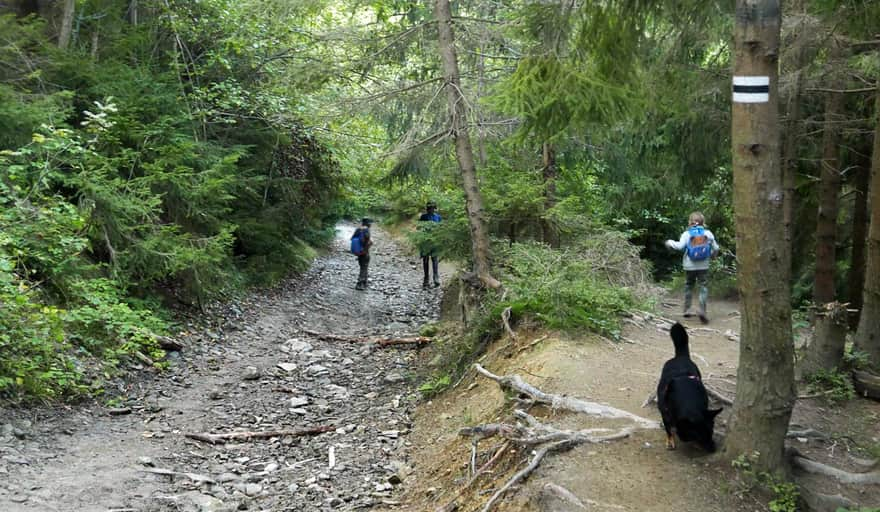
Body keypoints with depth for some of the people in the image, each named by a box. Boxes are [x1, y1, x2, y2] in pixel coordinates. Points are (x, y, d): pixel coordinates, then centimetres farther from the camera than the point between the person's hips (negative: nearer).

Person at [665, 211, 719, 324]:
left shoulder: (687, 234, -6)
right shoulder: (708, 233, -1)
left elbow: (680, 246, -18)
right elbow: (715, 248, 2)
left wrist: (670, 243, 0)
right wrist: (711, 255, 23)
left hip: (689, 266, 1)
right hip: (703, 266, -1)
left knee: (688, 286, 17)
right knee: (704, 287, 0)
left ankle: (687, 309, 22)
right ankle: (702, 309, -18)